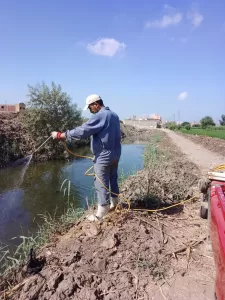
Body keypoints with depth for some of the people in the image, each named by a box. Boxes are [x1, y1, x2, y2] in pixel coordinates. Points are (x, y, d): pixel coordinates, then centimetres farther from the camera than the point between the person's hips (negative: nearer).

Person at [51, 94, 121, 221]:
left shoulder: (99, 116, -19)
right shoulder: (114, 115, 10)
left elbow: (82, 131, -23)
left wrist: (60, 135, -16)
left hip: (104, 156, -9)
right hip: (116, 154, 9)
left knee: (101, 185, 0)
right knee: (113, 179, 20)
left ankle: (101, 214, 11)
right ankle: (114, 204, 36)